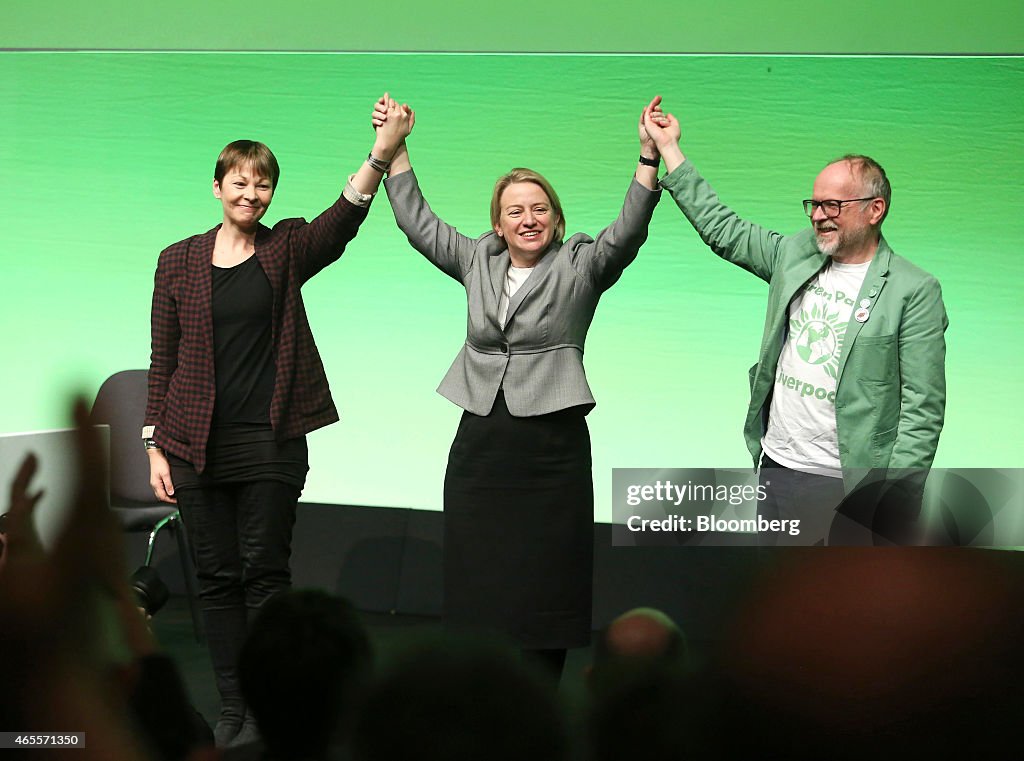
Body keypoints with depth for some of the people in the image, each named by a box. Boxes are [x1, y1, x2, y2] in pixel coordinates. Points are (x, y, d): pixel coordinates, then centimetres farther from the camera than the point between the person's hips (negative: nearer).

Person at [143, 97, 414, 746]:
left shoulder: (287, 249, 4)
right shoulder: (180, 261, 7)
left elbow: (342, 222, -18)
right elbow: (164, 359, 7)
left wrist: (380, 157, -35)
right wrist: (157, 447, 1)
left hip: (271, 440, -1)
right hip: (198, 442, 1)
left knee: (265, 573, 0)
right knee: (217, 576, 5)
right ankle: (232, 708, 14)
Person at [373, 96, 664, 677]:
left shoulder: (580, 267, 1)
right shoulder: (477, 263, 12)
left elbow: (629, 231, -14)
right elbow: (417, 221, 18)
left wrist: (650, 159, -27)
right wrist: (395, 149, 16)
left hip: (552, 445, -4)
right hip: (480, 443, 4)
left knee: (544, 586, 0)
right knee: (478, 585, 5)